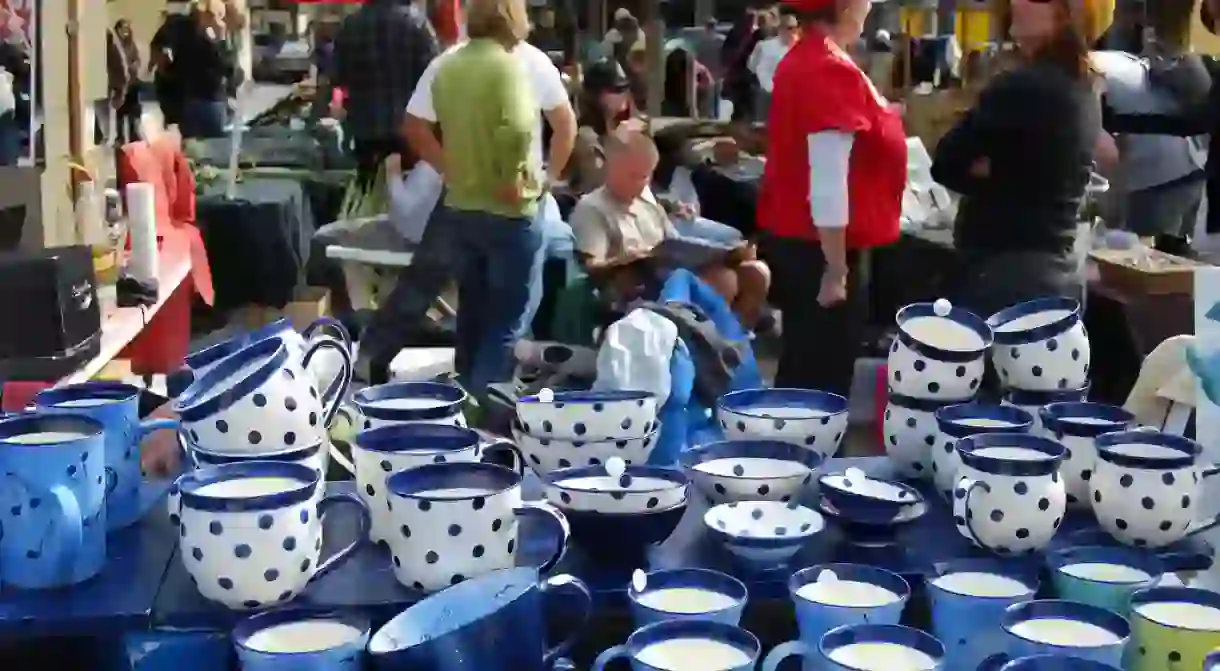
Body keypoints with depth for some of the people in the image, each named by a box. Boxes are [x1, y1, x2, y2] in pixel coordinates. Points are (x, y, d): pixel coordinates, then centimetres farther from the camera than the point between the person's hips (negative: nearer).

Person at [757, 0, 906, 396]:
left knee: (804, 368, 18)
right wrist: (836, 268, -22)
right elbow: (828, 180, -24)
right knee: (824, 376, -2)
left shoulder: (804, 59, 10)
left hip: (795, 239, 10)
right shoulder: (832, 71, -21)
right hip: (820, 247, -10)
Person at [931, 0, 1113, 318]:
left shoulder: (1022, 86, -17)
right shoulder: (1083, 89, 11)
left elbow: (945, 164, -13)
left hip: (1007, 271, -9)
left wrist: (984, 173, 2)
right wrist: (993, 172, -5)